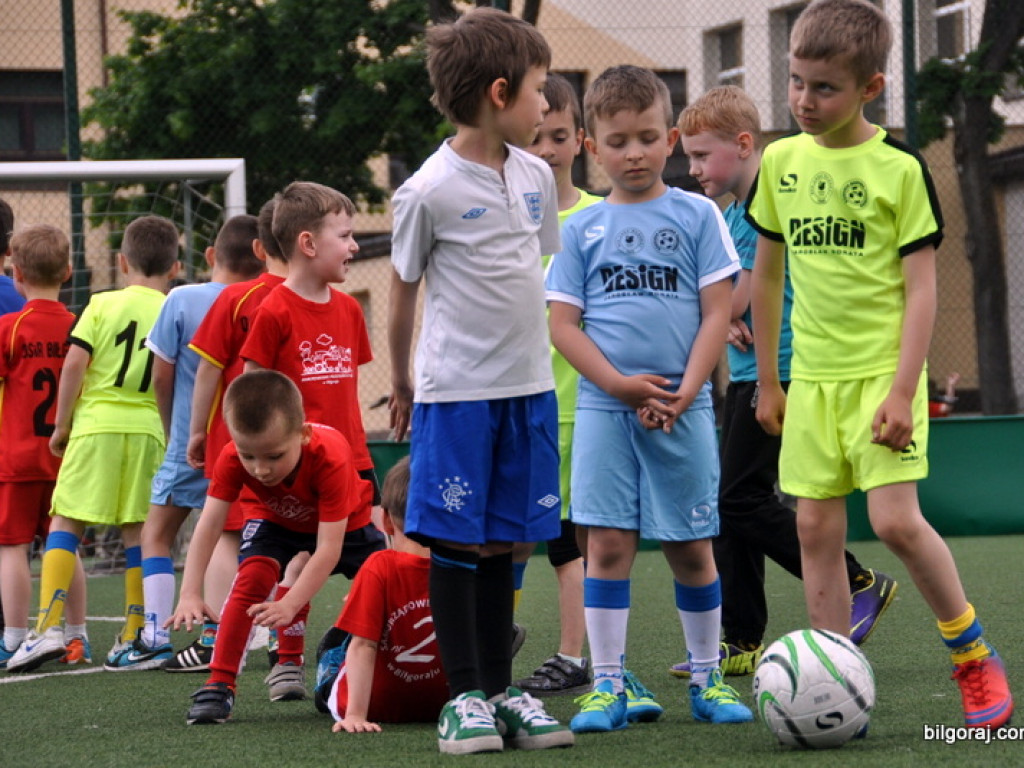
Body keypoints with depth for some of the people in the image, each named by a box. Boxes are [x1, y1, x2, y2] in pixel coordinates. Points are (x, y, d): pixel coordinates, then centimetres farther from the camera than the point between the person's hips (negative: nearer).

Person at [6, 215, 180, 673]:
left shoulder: (103, 305, 0)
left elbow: (74, 364, -7)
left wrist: (61, 425, 1)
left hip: (96, 424, -2)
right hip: (149, 429, 2)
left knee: (65, 522, 2)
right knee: (137, 531, 8)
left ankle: (49, 626, -10)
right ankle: (133, 636, 9)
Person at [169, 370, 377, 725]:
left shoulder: (331, 457, -44)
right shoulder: (233, 457, -34)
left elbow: (329, 548, -45)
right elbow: (208, 525, -36)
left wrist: (290, 605, -54)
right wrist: (190, 594, -48)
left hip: (344, 522, -1)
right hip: (275, 519, 1)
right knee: (253, 575, -24)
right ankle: (219, 684, -22)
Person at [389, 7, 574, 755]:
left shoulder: (536, 176, 6)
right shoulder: (429, 192, -11)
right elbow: (404, 293, 0)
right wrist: (401, 383, 9)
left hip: (530, 385, 5)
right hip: (456, 390, -5)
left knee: (503, 540, 10)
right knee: (456, 541, -1)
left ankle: (502, 690, 15)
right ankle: (465, 695, 5)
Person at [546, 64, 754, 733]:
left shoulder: (697, 215, 4)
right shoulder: (582, 228, 7)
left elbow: (717, 313, 0)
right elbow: (563, 322, 3)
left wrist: (685, 391, -11)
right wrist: (620, 385, -10)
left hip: (683, 409, 0)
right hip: (603, 407, 0)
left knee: (690, 547, 5)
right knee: (608, 542, -4)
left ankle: (707, 678, 18)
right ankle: (608, 685, 1)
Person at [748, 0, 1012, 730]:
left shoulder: (899, 169, -7)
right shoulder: (781, 162, 6)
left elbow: (921, 287, -8)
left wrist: (903, 389, -16)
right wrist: (768, 380, 16)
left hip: (882, 370, -5)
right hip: (813, 377, 5)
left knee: (896, 519, -14)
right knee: (816, 528, 2)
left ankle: (974, 655, 6)